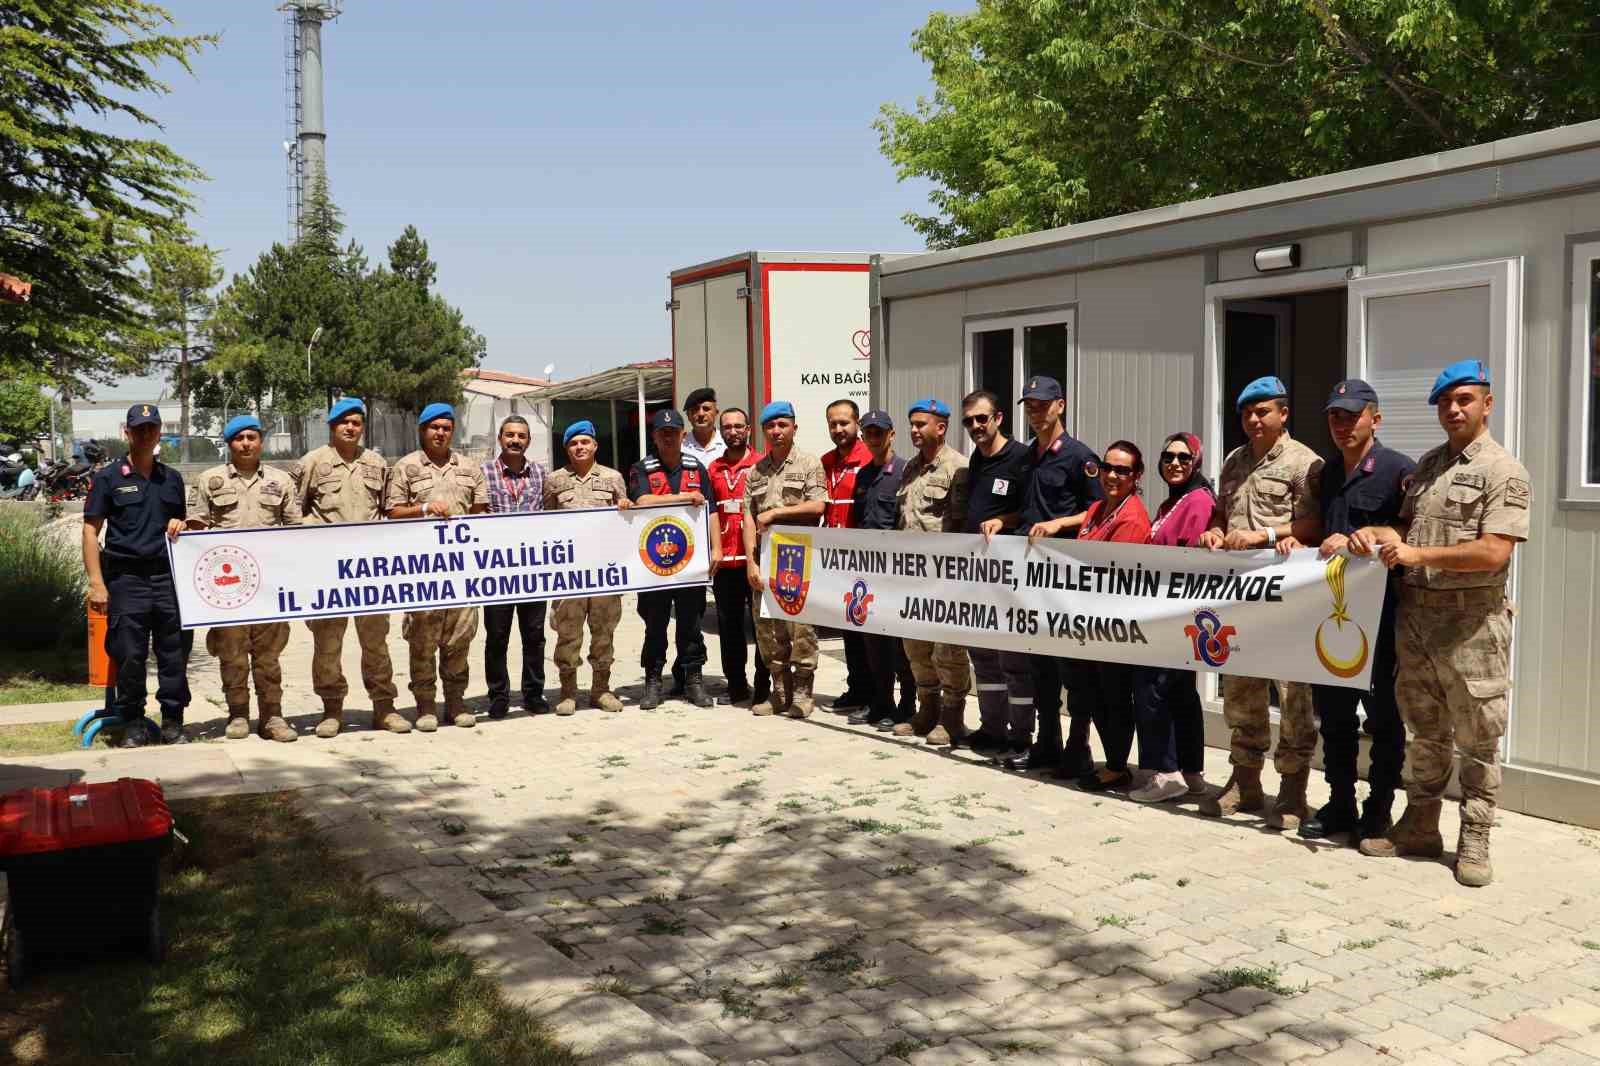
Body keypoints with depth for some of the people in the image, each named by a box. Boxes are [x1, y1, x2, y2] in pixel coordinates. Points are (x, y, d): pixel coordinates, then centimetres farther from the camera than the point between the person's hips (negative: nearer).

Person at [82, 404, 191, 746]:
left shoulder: (172, 478, 15)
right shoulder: (107, 478, 4)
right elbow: (91, 531, 0)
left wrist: (180, 525, 0)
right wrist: (97, 583, -8)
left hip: (168, 576, 3)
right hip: (126, 578, -3)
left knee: (174, 653, 3)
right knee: (129, 655, 0)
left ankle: (173, 721, 13)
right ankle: (132, 724, 13)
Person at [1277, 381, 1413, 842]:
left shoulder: (1399, 470, -7)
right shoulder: (1327, 473, 15)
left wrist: (1356, 541, -19)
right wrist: (1296, 541, 4)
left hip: (1379, 612, -7)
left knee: (1382, 713, 5)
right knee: (1331, 708, 13)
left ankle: (1379, 809, 16)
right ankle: (1340, 804, 25)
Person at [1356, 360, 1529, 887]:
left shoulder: (1503, 471, -8)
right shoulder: (1426, 465, 14)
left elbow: (1494, 552, -18)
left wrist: (1418, 554, -18)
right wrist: (1378, 533, 0)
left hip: (1471, 622, -6)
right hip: (1415, 614, 6)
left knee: (1477, 740, 4)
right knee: (1425, 733, 15)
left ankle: (1474, 841, 13)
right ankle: (1420, 827, 25)